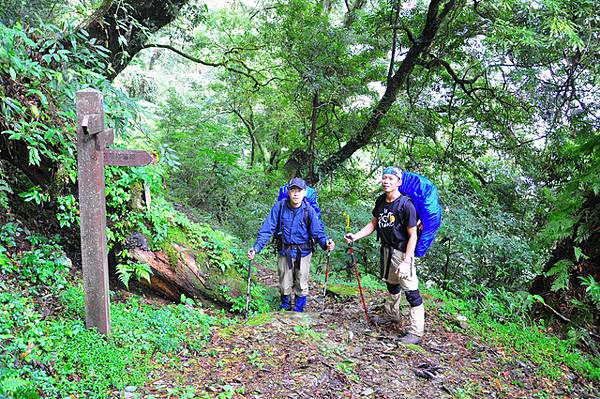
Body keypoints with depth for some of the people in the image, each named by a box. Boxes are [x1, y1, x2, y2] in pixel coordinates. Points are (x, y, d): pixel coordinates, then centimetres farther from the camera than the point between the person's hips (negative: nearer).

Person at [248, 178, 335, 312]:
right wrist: (256, 247, -25)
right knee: (284, 285, 13)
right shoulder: (279, 207, -14)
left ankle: (298, 310, 31)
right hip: (285, 251, 1)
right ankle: (285, 308, 37)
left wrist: (325, 243, -35)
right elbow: (267, 229, -15)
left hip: (303, 252, -1)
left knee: (301, 284, 11)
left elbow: (317, 231, -13)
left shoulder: (309, 210, -14)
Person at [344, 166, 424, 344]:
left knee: (410, 291, -4)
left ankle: (416, 332, 6)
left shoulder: (405, 204, -21)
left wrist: (406, 261, -24)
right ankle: (392, 314, 47)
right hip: (387, 249, 8)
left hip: (402, 251, -8)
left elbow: (412, 235, -19)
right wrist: (356, 236, -2)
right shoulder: (381, 200, 0)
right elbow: (373, 223, 11)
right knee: (391, 284, 25)